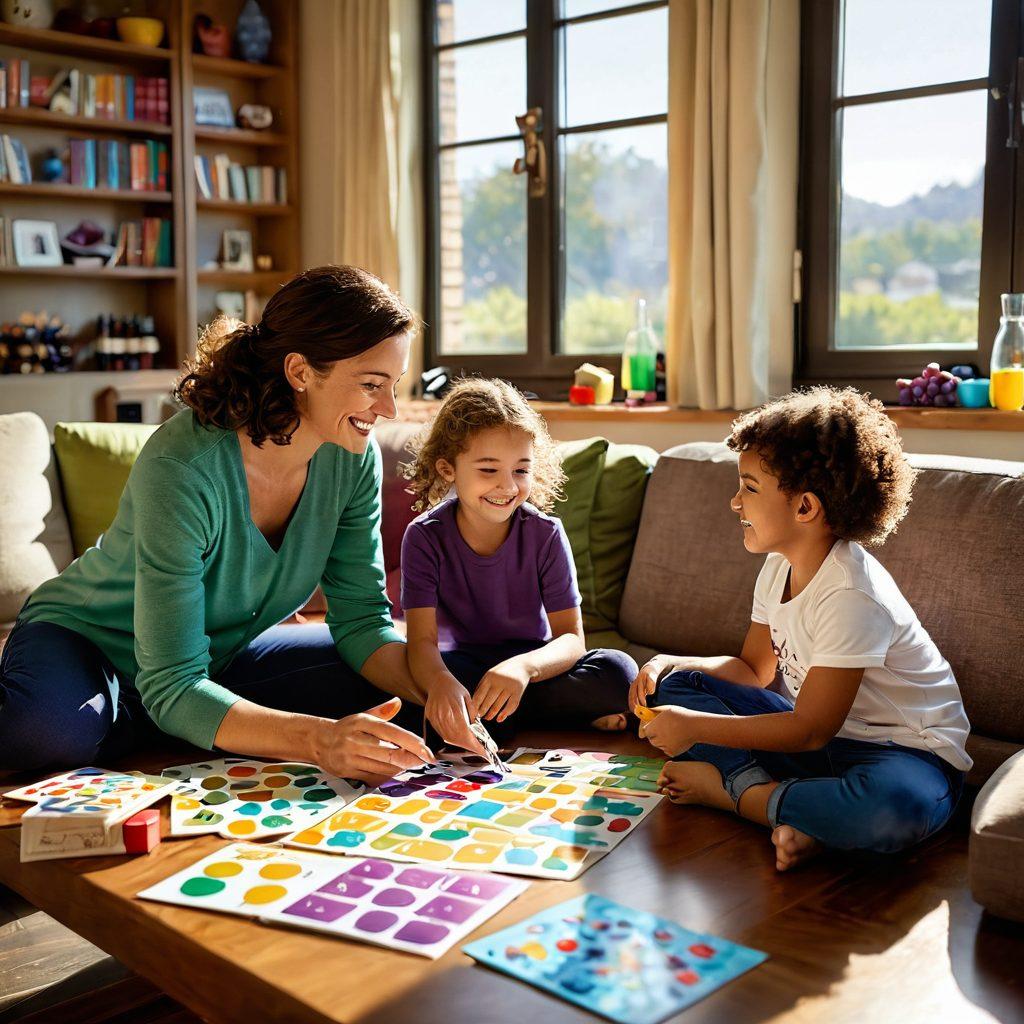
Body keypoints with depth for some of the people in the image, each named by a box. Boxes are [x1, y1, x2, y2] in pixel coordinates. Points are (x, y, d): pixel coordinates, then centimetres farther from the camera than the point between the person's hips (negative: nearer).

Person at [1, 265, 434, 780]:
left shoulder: (352, 457, -15)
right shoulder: (183, 467, -34)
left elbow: (362, 618, -10)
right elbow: (172, 689, -35)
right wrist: (317, 739, -50)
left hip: (220, 655, 6)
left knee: (385, 685, -10)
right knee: (54, 727, -38)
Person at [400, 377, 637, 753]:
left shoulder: (545, 534, -12)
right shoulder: (425, 537, -13)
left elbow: (571, 638, -17)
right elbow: (421, 639, -22)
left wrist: (524, 667, -40)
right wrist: (440, 682, -47)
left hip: (532, 664, 1)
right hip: (461, 666, 0)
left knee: (618, 671, -26)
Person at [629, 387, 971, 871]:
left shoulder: (852, 596, -26)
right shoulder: (779, 568, 1)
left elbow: (811, 729, -24)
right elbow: (754, 669, 11)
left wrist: (695, 726, -23)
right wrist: (672, 664, -6)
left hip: (906, 751, -8)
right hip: (820, 733, 8)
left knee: (899, 805, -43)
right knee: (675, 684, 1)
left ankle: (727, 788, -23)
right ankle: (763, 791, -18)